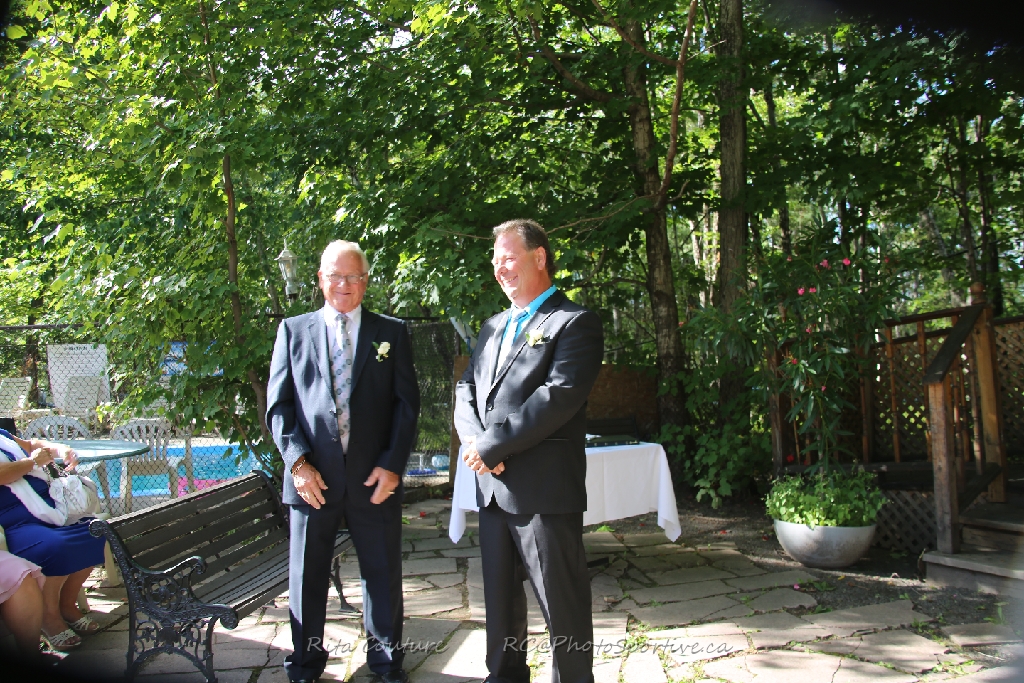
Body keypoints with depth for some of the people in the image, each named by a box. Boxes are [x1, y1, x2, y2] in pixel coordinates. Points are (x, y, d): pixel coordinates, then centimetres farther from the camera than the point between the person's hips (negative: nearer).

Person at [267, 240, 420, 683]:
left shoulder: (392, 332, 7)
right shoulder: (293, 331, 8)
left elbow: (407, 402, 2)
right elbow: (278, 405, 4)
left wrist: (392, 464, -7)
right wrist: (297, 461, -8)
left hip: (375, 476, 0)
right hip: (313, 477, 0)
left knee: (384, 573, 10)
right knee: (307, 576, 11)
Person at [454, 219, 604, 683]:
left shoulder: (574, 323, -6)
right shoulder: (494, 326, 18)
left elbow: (558, 397, -19)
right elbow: (466, 389, 12)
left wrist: (491, 445, -17)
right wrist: (476, 443, -7)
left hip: (544, 489, -7)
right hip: (492, 487, 7)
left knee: (562, 605, 3)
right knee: (500, 597, 18)